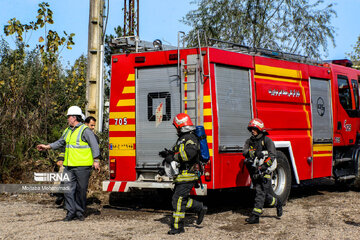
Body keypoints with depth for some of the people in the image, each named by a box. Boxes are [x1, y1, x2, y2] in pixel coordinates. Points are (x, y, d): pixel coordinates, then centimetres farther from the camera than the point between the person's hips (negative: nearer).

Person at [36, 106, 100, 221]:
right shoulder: (67, 131, 17)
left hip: (82, 166, -7)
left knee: (81, 190, 1)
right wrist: (47, 146, 22)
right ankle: (71, 212, 5)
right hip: (69, 166, 7)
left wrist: (96, 161, -14)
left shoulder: (85, 130, -6)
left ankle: (80, 212, 13)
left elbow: (94, 145, -9)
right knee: (68, 188, 0)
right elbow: (60, 142, 29)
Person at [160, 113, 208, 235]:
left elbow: (189, 152, -32)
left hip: (188, 174, -10)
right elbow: (178, 152, 26)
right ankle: (201, 208, 26)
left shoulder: (190, 138, -15)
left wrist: (173, 157, -26)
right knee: (181, 198, 15)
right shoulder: (182, 138, 18)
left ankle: (178, 226, -5)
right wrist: (168, 154, 7)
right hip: (182, 174, 10)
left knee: (178, 199, -10)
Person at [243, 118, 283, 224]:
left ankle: (255, 215, -13)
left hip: (265, 170, -6)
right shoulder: (249, 141, 13)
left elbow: (272, 155, -12)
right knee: (266, 193, 11)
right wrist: (255, 152, -25)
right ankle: (277, 203, 37)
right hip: (254, 171, 6)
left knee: (260, 192, -12)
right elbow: (245, 152, -4)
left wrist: (263, 167, -23)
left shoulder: (266, 140, -4)